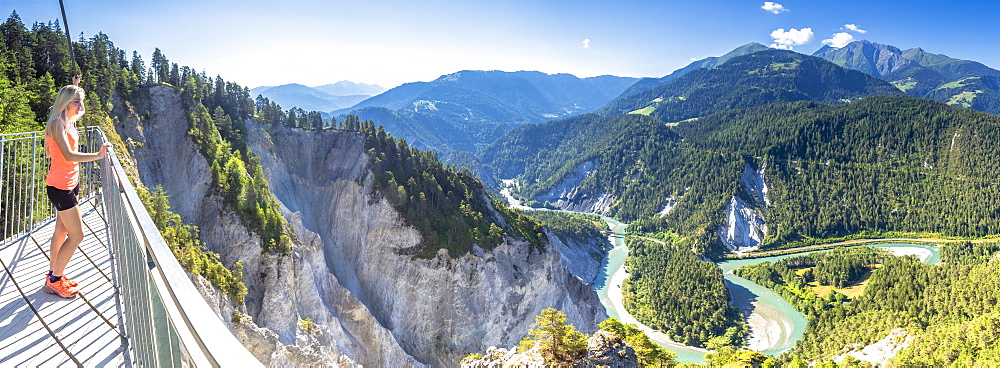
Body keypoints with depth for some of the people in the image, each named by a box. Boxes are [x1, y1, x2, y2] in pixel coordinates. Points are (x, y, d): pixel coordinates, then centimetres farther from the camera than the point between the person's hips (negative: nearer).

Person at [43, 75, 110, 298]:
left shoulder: (68, 122, 10)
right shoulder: (57, 123, -17)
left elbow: (80, 111, 35)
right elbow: (69, 155, -28)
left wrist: (75, 87, 29)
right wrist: (97, 156, -37)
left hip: (70, 183, 10)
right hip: (60, 186, -10)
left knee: (62, 231, 17)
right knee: (77, 235, -5)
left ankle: (53, 276, 28)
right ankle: (53, 282, 8)